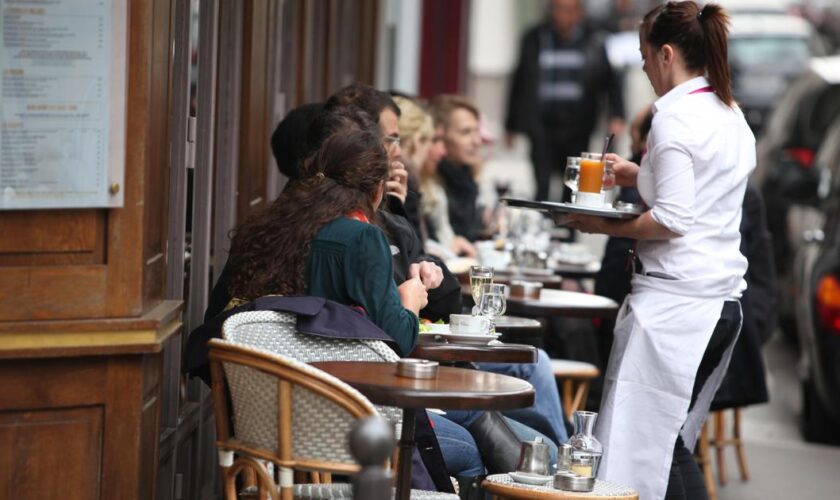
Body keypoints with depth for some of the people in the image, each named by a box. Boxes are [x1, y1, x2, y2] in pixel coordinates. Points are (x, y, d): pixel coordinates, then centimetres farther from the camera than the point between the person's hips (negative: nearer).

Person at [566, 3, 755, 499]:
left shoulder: (674, 117, -12)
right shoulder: (732, 117, 15)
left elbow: (672, 220, -18)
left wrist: (605, 227, -7)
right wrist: (640, 176, 22)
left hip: (673, 301, -9)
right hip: (724, 303, 9)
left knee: (640, 445, -7)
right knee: (673, 445, 14)